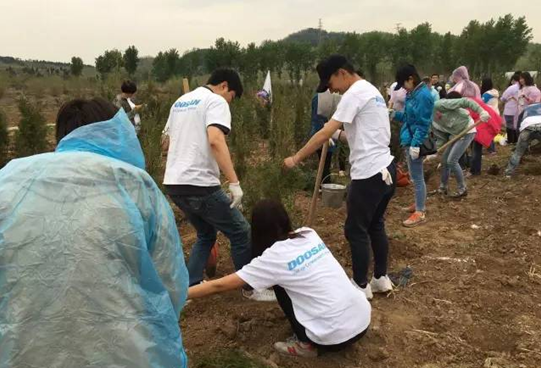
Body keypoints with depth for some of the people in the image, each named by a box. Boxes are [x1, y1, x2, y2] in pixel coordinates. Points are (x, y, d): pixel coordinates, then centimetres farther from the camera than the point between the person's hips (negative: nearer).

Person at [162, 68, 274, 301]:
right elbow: (215, 140, -24)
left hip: (173, 183, 9)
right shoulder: (215, 101, -6)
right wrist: (234, 182, -26)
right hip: (199, 184, -9)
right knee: (240, 233, 6)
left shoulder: (180, 101, 20)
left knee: (206, 234, 25)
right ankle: (251, 288, 18)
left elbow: (166, 141, 31)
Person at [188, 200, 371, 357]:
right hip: (363, 319, 6)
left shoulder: (274, 257, -10)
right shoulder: (309, 233, 7)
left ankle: (306, 344, 10)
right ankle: (309, 340, 18)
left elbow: (219, 286, -5)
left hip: (336, 336, -6)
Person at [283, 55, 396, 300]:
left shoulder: (355, 94, -12)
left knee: (356, 231, 3)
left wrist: (296, 158, -11)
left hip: (369, 174, -10)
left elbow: (325, 133, -17)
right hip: (386, 169, 10)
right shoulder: (372, 92, 18)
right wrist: (339, 134, 9)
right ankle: (381, 279, 32)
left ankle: (361, 286, 16)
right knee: (375, 226, 21)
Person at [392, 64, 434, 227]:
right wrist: (395, 114, 5)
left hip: (415, 142, -10)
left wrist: (415, 144, -25)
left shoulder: (423, 95, -18)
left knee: (417, 177, -3)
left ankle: (420, 213, 5)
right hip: (409, 139, 10)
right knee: (416, 176, 20)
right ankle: (419, 204, 34)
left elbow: (422, 123, -21)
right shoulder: (414, 93, 11)